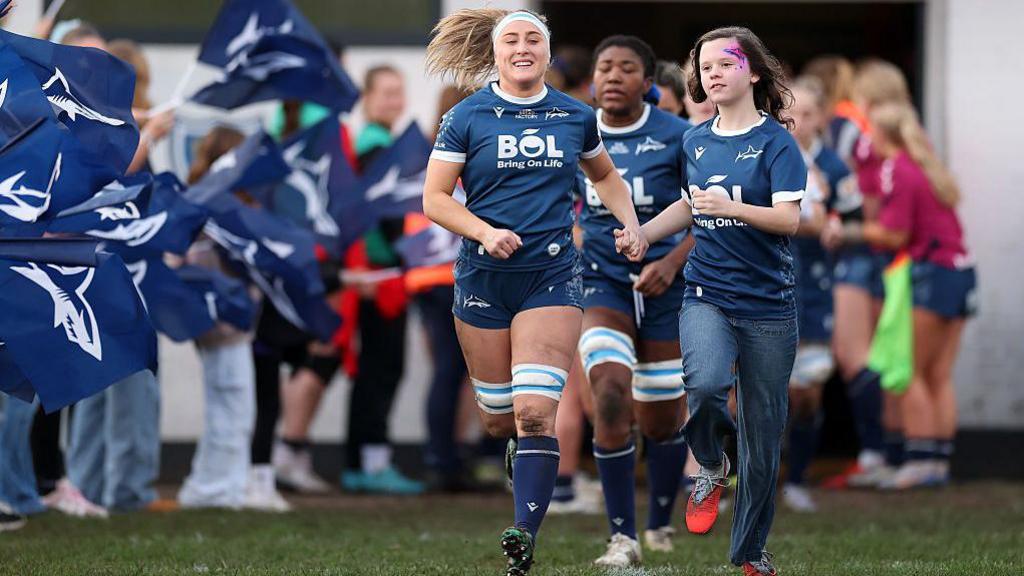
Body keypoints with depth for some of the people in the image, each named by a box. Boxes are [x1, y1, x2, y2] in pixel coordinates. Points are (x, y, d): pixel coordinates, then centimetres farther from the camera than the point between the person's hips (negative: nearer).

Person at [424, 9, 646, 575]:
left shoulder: (575, 116, 7)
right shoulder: (468, 116, 0)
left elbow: (605, 175, 25)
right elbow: (435, 198, 0)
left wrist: (630, 225, 8)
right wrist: (486, 232, -16)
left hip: (552, 274, 0)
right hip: (484, 275, 0)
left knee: (535, 412, -15)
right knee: (498, 418, 6)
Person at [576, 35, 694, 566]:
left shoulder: (678, 137, -6)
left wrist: (672, 263, -18)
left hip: (663, 285, -1)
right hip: (602, 282, 1)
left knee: (661, 419, 6)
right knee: (610, 395, -22)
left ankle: (661, 523, 35)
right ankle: (622, 538, -15)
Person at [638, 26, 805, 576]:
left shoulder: (776, 140, -5)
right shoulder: (695, 140, 9)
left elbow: (789, 218, -15)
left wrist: (731, 207, -28)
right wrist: (642, 233, 13)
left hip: (767, 303, -2)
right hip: (707, 295, 2)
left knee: (763, 431, 4)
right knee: (706, 382, -30)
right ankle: (711, 467, 1)